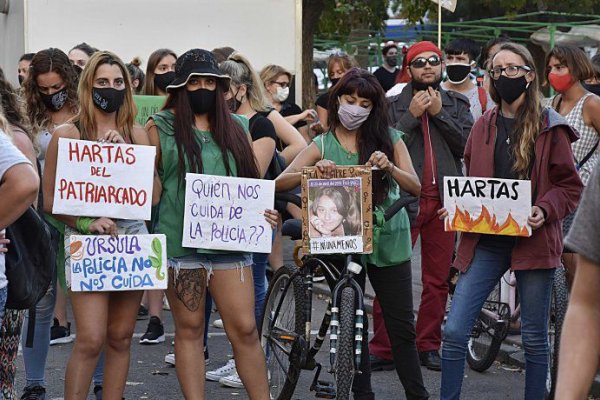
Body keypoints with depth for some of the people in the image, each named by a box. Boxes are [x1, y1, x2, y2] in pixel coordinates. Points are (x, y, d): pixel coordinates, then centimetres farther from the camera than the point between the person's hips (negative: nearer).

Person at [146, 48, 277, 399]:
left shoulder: (237, 128, 13)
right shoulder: (161, 127, 4)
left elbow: (254, 183, 18)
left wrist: (265, 212, 0)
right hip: (180, 240, -2)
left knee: (244, 328, -2)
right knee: (189, 329, 4)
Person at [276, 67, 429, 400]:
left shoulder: (389, 139, 2)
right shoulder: (323, 145, 2)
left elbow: (415, 188, -4)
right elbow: (279, 183, -8)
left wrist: (389, 167, -23)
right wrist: (314, 171, -27)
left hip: (388, 240, -1)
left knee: (402, 327, 0)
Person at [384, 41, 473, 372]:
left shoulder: (457, 105, 12)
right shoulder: (394, 105, 5)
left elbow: (468, 145, -3)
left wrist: (439, 113, -9)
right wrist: (412, 115, -12)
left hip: (444, 201, 3)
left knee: (437, 280, 8)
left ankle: (428, 345, 17)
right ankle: (382, 348, 0)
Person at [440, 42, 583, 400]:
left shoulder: (550, 128, 0)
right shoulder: (484, 126, 12)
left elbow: (570, 186, 2)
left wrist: (544, 210, -17)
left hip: (532, 240, -3)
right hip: (485, 240, 3)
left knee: (534, 338, 5)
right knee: (454, 331, -6)